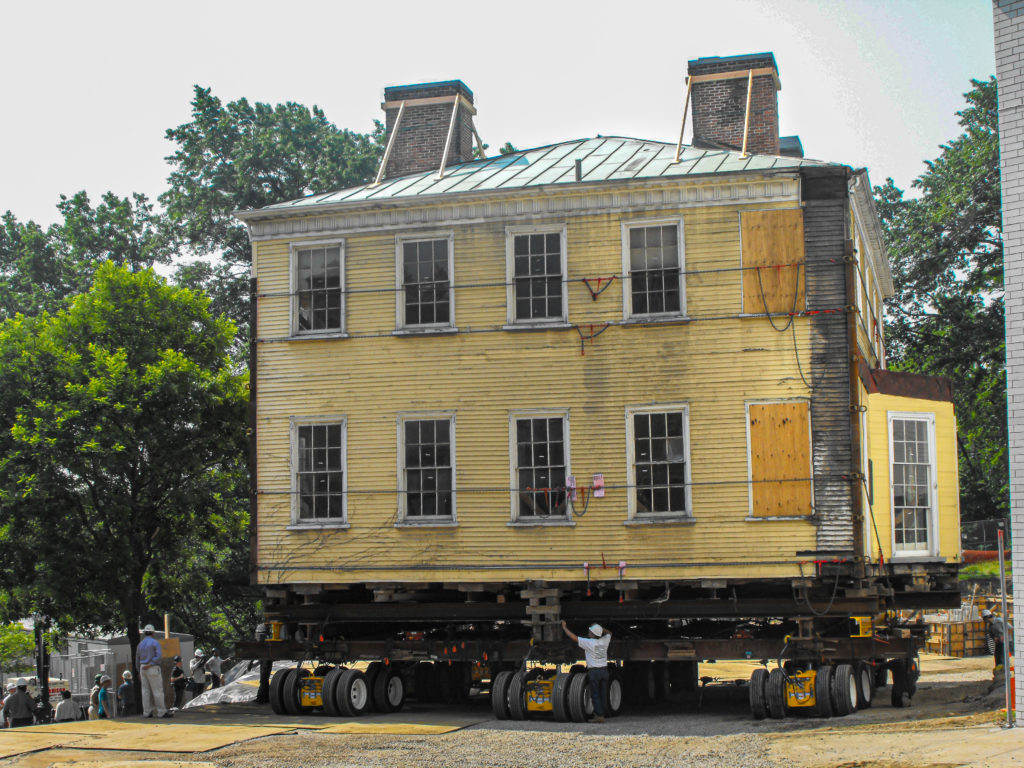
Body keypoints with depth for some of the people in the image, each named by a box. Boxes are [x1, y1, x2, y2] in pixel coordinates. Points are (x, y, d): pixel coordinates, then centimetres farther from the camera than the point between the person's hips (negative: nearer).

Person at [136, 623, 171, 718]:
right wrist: (150, 664, -14)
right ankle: (161, 712, -7)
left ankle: (147, 712, 7)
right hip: (153, 668, -6)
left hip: (143, 669, 6)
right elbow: (158, 656, -18)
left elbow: (137, 660, 18)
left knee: (145, 691, 7)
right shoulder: (155, 643, -6)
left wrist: (139, 672, 25)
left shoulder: (140, 644, 12)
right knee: (158, 690, -5)